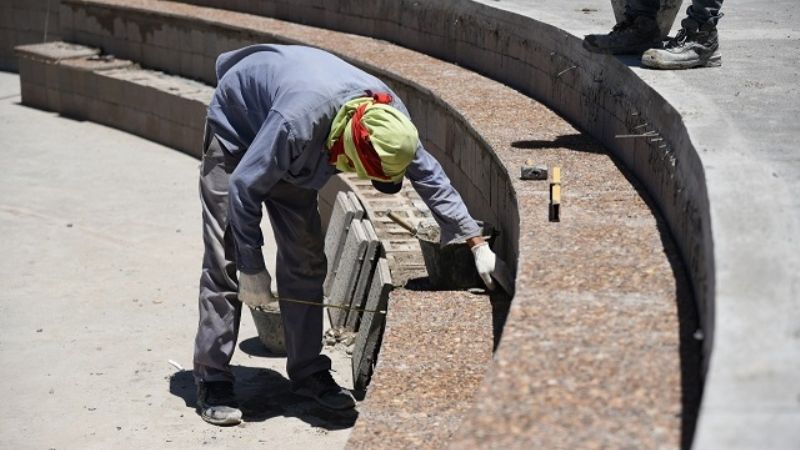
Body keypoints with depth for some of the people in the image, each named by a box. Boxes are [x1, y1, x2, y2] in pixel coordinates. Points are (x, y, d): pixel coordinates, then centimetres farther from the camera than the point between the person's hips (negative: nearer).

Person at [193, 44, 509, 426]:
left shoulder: (388, 117, -25)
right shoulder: (297, 122, -45)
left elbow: (429, 177, -10)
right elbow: (244, 188, -34)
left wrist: (478, 244, -11)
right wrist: (252, 269, -29)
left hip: (289, 160, 6)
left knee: (306, 261, 2)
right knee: (224, 263, -13)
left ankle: (308, 373, 9)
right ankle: (212, 380, -9)